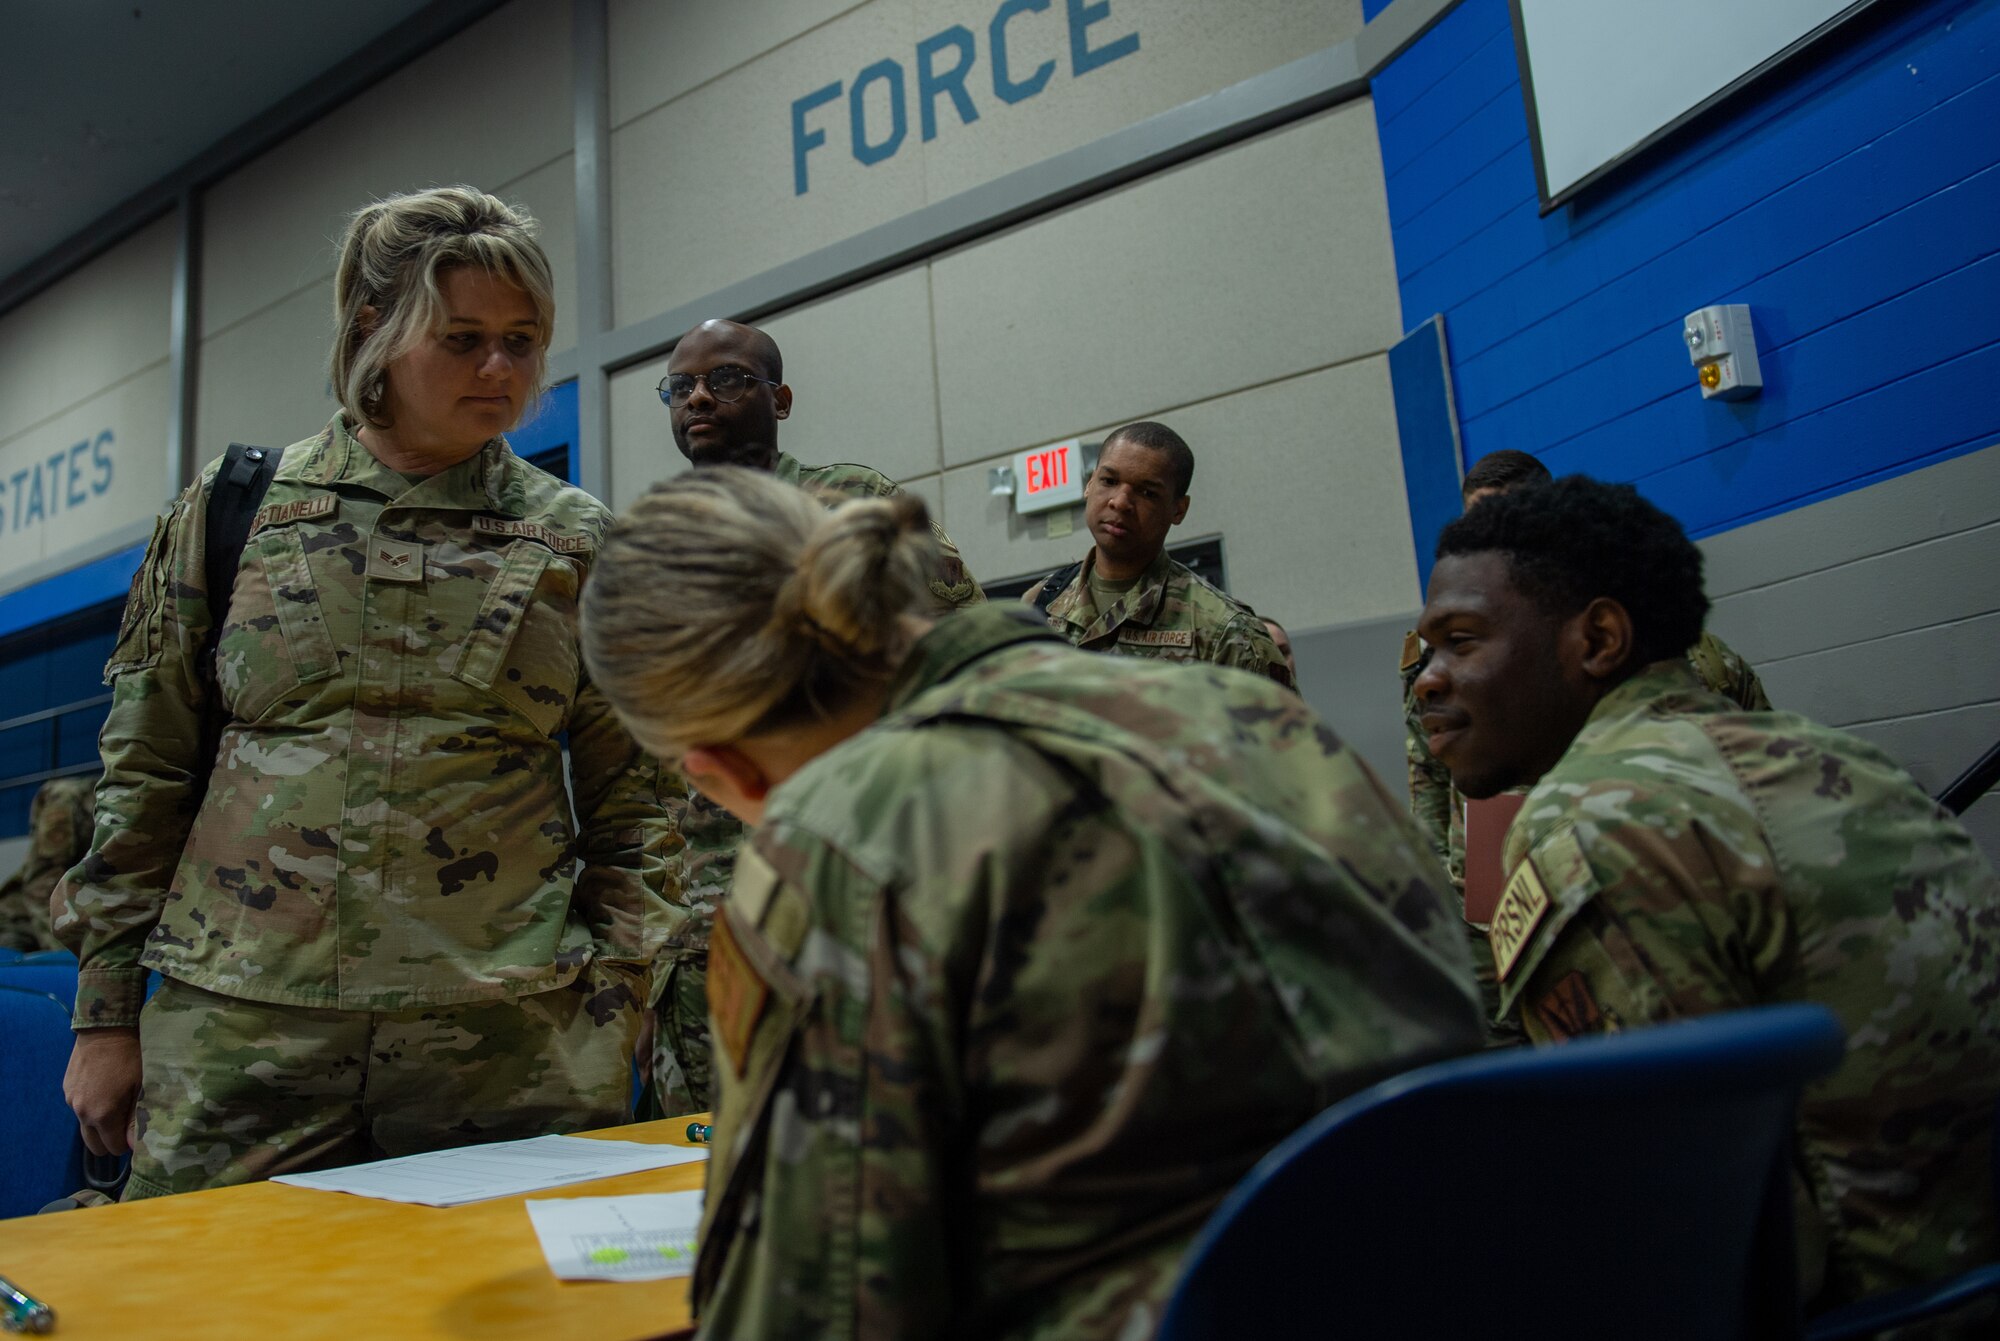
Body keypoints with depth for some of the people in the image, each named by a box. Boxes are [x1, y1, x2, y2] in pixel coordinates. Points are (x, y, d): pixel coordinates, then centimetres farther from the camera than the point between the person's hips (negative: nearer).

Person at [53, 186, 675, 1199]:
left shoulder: (577, 541, 5)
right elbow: (145, 771, 9)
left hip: (507, 1045, 0)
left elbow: (628, 805, 5)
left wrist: (609, 1029, 0)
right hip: (240, 1033, 1)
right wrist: (106, 1013, 7)